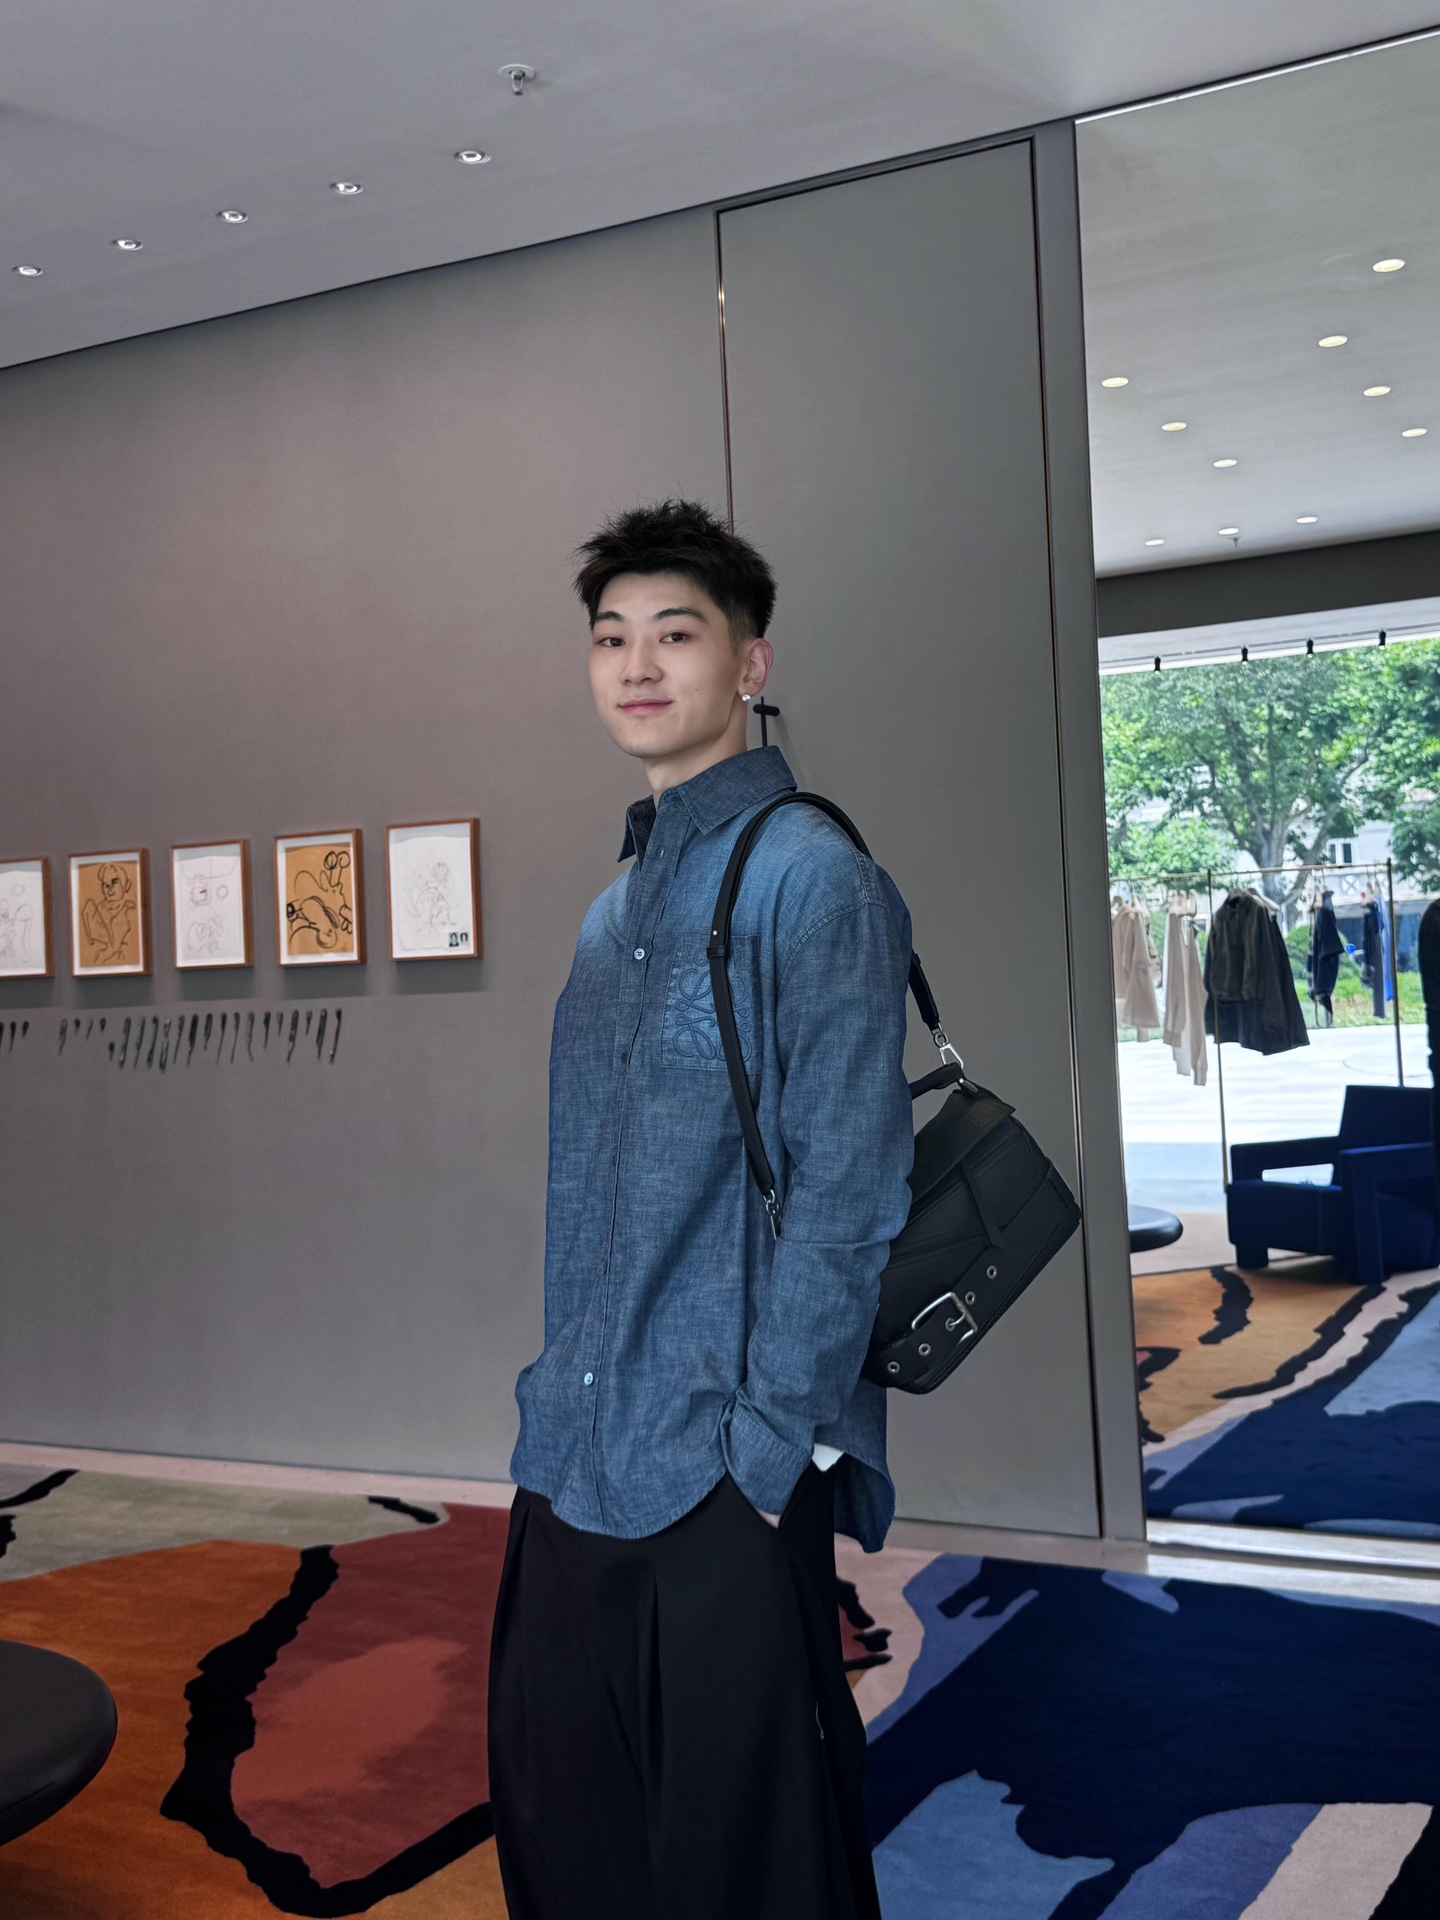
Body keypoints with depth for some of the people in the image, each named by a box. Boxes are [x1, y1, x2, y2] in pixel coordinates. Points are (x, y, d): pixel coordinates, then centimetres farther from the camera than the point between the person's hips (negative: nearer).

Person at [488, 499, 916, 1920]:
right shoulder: (619, 906, 13)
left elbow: (845, 1182, -17)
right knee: (552, 1793, 17)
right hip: (579, 1453, 8)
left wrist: (773, 1440, -17)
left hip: (726, 1465, -7)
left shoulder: (807, 874, -12)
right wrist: (565, 1390, 13)